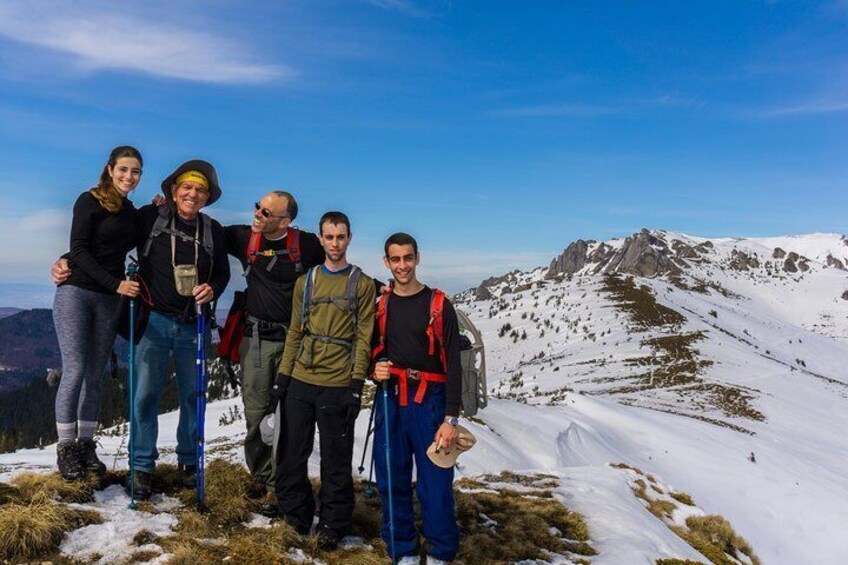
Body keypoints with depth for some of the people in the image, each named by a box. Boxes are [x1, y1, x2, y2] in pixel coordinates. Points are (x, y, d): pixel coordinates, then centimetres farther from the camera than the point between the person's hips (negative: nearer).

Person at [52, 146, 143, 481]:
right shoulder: (89, 201, -5)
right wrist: (116, 283, -20)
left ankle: (86, 445, 14)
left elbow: (126, 247, 11)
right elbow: (79, 250, -12)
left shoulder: (130, 211, 14)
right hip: (76, 293, -5)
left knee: (95, 375, 7)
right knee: (74, 370, -8)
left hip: (109, 301, 6)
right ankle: (66, 449, 3)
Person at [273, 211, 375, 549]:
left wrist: (357, 384, -9)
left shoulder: (363, 284, 0)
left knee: (335, 461, 5)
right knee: (292, 454, 10)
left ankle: (333, 525, 21)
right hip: (300, 382, 4)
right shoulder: (305, 282, 11)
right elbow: (295, 332, 12)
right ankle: (297, 515, 29)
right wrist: (283, 375, 6)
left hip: (338, 386, -3)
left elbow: (363, 338, -3)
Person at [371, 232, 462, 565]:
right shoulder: (379, 306, 10)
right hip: (390, 402, 3)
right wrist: (374, 369, -3)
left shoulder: (439, 305, -1)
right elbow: (370, 351, 21)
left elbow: (453, 363, -5)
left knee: (435, 484, -3)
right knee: (391, 481, 7)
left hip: (429, 402, -3)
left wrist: (451, 418, -11)